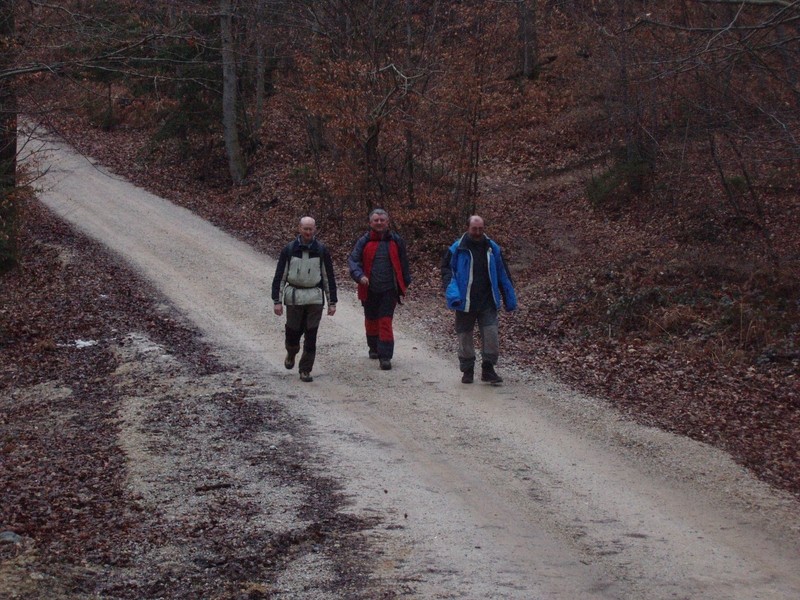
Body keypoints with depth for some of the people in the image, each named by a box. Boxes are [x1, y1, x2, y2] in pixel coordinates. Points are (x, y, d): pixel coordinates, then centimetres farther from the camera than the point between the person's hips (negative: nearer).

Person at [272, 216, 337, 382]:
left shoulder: (321, 251, 0)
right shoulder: (289, 250, -1)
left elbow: (329, 277, 5)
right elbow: (279, 276, 0)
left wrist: (332, 302, 3)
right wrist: (277, 301, -6)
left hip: (315, 298, 0)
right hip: (294, 298, 0)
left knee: (311, 336, -3)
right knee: (293, 332, 4)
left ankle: (305, 370, 7)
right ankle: (291, 353, 37)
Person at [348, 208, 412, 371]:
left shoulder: (396, 241, 3)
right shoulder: (364, 241, 0)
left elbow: (403, 264, 11)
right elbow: (353, 260, -6)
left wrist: (405, 284, 12)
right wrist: (359, 275, -23)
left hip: (389, 290, -1)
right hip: (369, 289, 2)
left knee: (385, 321, -8)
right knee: (371, 320, 16)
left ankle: (385, 356, -8)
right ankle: (374, 348, 37)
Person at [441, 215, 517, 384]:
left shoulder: (492, 248, 6)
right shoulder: (457, 249, -3)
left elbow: (502, 274, 12)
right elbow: (446, 270, -1)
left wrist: (509, 299, 13)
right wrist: (452, 292, -17)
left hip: (487, 302, 1)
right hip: (465, 302, -1)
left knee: (491, 335, -7)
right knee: (465, 337, 6)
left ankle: (488, 369, 4)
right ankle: (467, 371, 18)